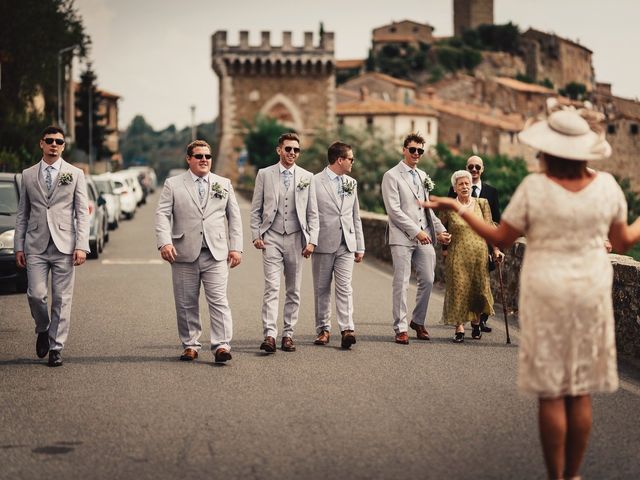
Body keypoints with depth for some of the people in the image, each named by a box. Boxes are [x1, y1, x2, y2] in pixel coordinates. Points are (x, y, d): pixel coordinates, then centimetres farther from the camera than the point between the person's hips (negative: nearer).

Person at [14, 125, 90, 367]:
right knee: (36, 294, -7)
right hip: (36, 246, 1)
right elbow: (22, 213, 12)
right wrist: (19, 246, 5)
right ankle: (43, 330, 22)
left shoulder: (75, 174, 7)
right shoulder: (28, 175, 11)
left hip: (64, 246, -1)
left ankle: (56, 348, 8)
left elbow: (82, 212, 2)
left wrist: (81, 246, -8)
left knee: (62, 299, -1)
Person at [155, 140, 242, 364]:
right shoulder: (173, 185, 7)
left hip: (216, 254, 0)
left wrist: (236, 247, 5)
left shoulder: (224, 184, 14)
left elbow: (234, 217, 14)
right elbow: (162, 215, -1)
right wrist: (164, 242, -16)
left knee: (218, 301, -8)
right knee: (186, 304, 5)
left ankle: (221, 346, -9)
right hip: (185, 254, 0)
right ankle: (190, 345, 15)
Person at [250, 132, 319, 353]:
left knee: (293, 291, 5)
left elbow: (312, 213, 8)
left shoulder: (307, 177, 8)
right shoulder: (264, 174, 5)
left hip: (296, 239, 2)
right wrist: (256, 235, -2)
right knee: (271, 287, -11)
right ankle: (269, 335, -16)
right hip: (272, 238, -2)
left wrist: (312, 240, 0)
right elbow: (256, 209, 8)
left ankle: (288, 335, 12)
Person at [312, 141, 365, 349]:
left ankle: (347, 329, -15)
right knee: (322, 289, 5)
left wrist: (360, 246, 16)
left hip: (346, 245, 3)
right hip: (323, 244, -3)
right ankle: (323, 330, 14)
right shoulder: (315, 182, -3)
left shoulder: (351, 183, 15)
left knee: (344, 287, -7)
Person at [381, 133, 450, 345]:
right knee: (401, 284, -4)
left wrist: (439, 229, 12)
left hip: (424, 238, 6)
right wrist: (416, 231, -14)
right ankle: (401, 328, 1)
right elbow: (394, 210, -11)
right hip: (402, 238, -6)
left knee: (427, 281, 5)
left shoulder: (423, 176, 18)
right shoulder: (391, 176, -3)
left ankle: (418, 321, 21)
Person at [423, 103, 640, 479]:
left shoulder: (535, 187, -14)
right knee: (581, 392, 10)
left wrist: (457, 208, 3)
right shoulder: (607, 186, -6)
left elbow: (500, 239, -6)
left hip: (547, 296, -2)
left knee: (551, 393, 5)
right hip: (591, 295, 3)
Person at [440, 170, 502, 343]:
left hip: (479, 253, 2)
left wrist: (495, 249, -4)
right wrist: (444, 249, 3)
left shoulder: (482, 204, 5)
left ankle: (476, 322, 29)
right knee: (458, 289, -6)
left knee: (478, 288, 7)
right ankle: (459, 328, -2)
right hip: (457, 255, -2)